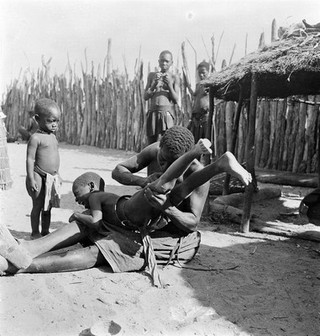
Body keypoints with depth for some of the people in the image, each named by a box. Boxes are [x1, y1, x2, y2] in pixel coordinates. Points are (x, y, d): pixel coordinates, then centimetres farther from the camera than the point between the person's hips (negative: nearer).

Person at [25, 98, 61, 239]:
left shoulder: (53, 136, 11)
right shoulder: (36, 138, -13)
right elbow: (30, 159, -16)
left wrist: (57, 175, 20)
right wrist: (31, 179, -20)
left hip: (52, 178, 7)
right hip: (40, 177, -7)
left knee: (48, 207, 16)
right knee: (37, 206, 5)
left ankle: (45, 231, 29)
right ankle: (35, 233, 20)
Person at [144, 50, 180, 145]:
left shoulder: (174, 77, 8)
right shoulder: (152, 75, 15)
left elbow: (176, 100, 2)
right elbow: (146, 97, 9)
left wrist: (169, 84, -11)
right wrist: (154, 83, -6)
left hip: (167, 112, -2)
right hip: (152, 112, 3)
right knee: (151, 144, 0)